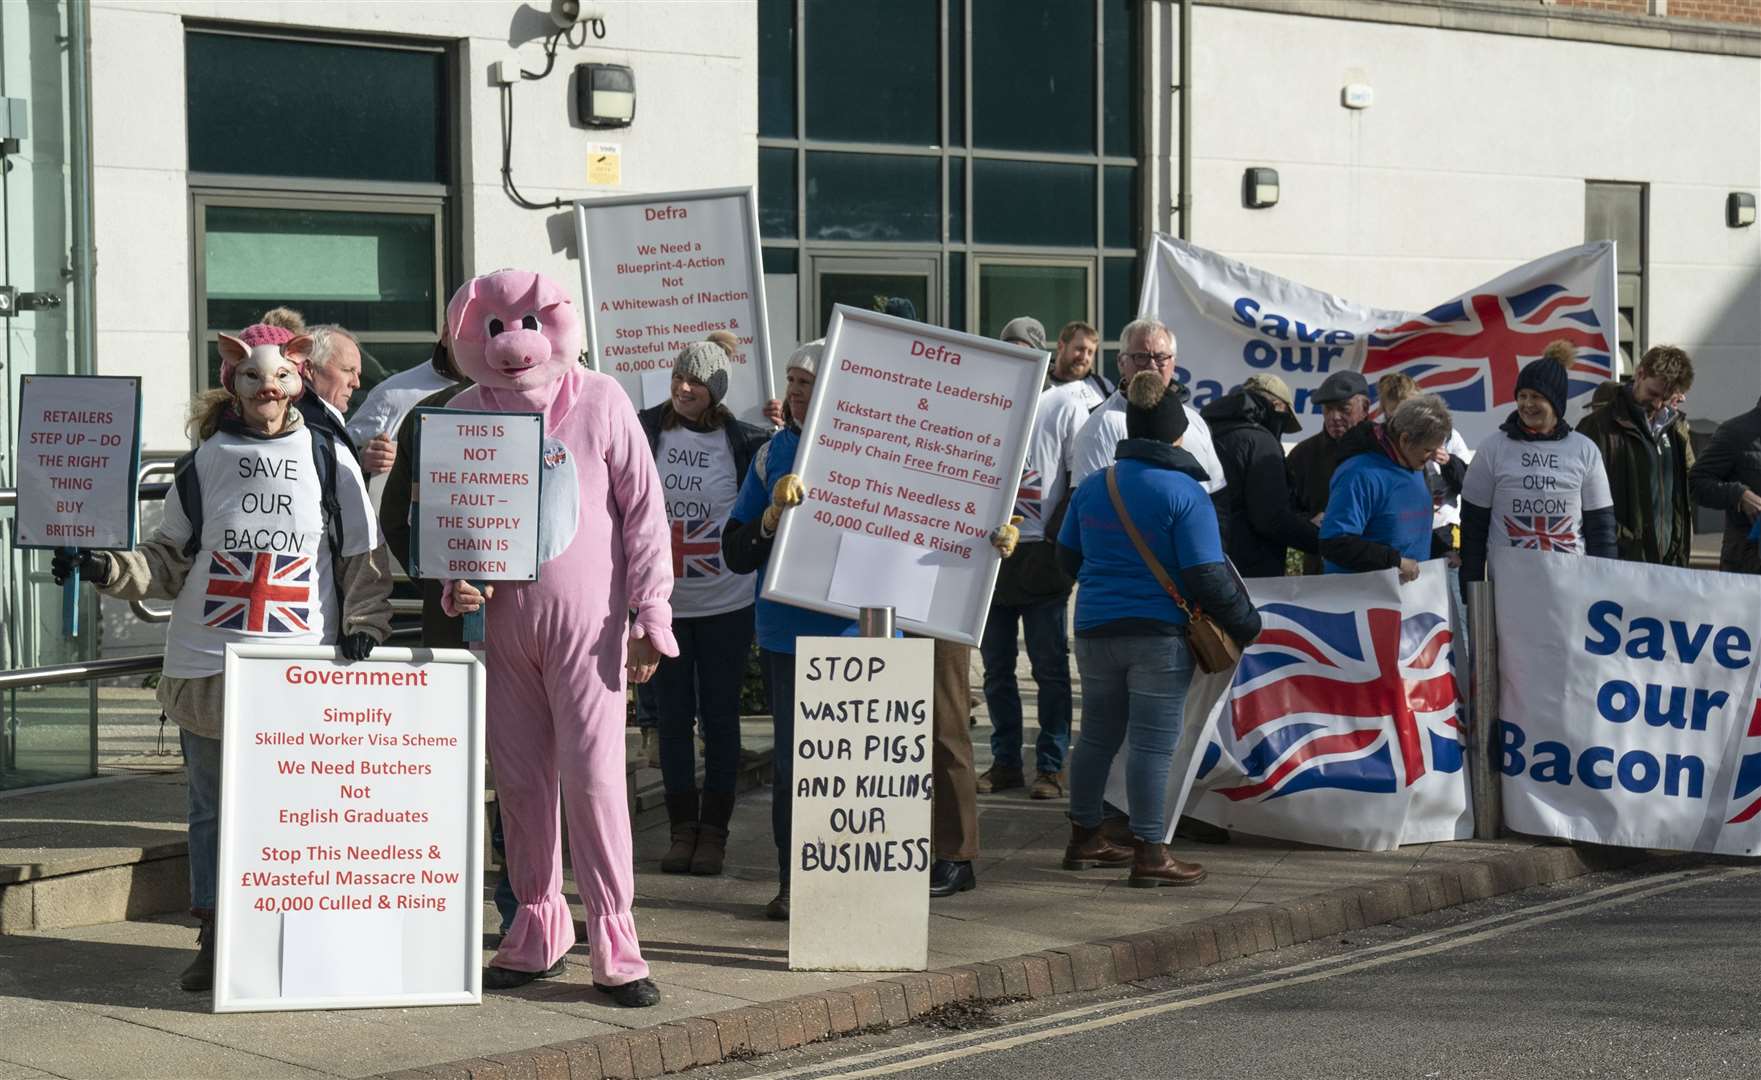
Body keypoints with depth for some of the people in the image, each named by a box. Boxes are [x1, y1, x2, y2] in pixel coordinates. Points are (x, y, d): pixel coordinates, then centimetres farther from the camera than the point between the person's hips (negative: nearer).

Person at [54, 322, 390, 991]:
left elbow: (363, 554, 8)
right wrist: (110, 570, -4)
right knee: (213, 807, 7)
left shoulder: (329, 459, 4)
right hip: (209, 664, 1)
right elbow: (170, 559, 11)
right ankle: (213, 941, 15)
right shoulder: (204, 462, 7)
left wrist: (362, 622, -4)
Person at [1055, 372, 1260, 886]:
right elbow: (1207, 576, -16)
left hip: (1095, 629, 6)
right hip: (1160, 635, -6)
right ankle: (1149, 853, 1)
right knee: (1152, 745, -2)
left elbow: (1067, 554, 17)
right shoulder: (1184, 492, -13)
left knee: (1097, 736, 16)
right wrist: (1246, 622, -4)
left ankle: (1085, 838, 25)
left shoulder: (1092, 487, 5)